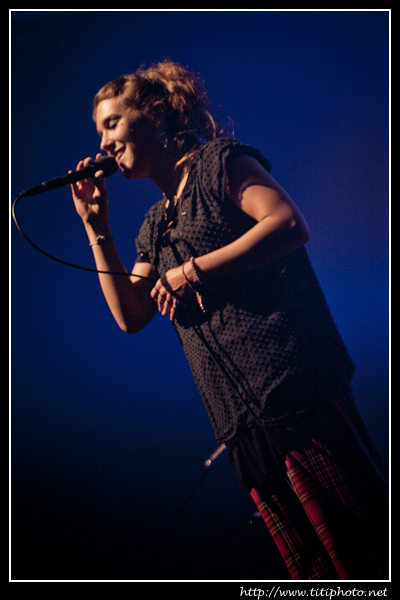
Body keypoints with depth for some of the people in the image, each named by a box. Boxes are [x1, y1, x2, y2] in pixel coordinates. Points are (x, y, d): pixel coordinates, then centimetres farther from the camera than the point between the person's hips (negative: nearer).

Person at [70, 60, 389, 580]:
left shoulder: (220, 161, 5)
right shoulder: (154, 226, 25)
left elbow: (290, 224, -11)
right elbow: (130, 316, 17)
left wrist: (193, 271, -10)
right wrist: (96, 226, 14)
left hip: (289, 380, -7)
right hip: (239, 414, 7)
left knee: (363, 541, -8)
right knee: (308, 563, 6)